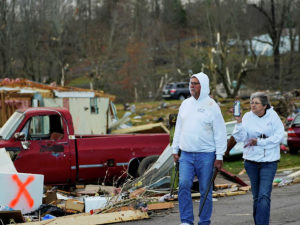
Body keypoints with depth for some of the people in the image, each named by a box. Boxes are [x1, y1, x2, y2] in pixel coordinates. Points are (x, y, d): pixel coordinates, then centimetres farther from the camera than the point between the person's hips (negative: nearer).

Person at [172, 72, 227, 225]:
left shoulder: (211, 106, -5)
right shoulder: (185, 104, 10)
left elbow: (220, 133, -4)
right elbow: (178, 128, 17)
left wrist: (219, 156, -8)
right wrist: (175, 150, 14)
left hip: (206, 155, -3)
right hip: (186, 155, 3)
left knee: (205, 190, 3)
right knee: (184, 184, -11)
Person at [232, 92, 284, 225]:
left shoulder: (272, 116, -4)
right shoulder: (247, 117, -1)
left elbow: (279, 136, -8)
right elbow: (239, 138, -6)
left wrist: (259, 142, -13)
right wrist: (239, 122, -21)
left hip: (269, 161, -2)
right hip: (251, 160, 2)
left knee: (264, 196, -12)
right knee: (256, 196, 11)